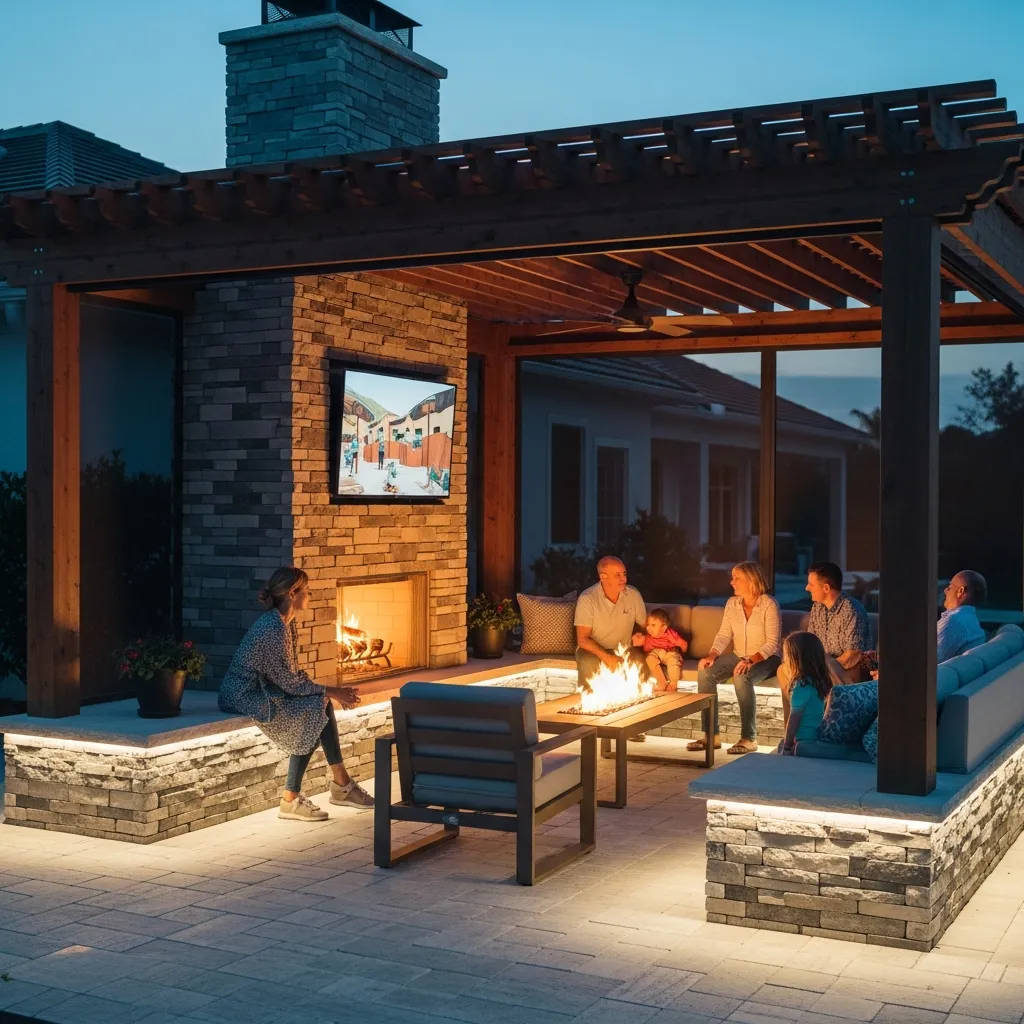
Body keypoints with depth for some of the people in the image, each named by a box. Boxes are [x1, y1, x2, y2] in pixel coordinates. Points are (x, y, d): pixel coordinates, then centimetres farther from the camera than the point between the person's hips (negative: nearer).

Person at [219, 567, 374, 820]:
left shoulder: (285, 623, 9)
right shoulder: (273, 628, -22)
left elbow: (292, 675, 11)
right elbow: (289, 682, -20)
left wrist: (329, 691, -1)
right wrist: (331, 691, -13)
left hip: (262, 690, 9)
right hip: (243, 696, -9)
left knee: (321, 705, -5)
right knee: (317, 708, -14)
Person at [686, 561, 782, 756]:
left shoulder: (769, 604, -14)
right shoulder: (732, 603, 4)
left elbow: (773, 643, -18)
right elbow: (724, 635, 2)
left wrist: (751, 660, -32)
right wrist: (711, 655, -17)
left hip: (765, 659, -6)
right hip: (738, 656, 6)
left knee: (742, 678, -38)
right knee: (705, 672, -19)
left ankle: (749, 738, -27)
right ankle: (712, 735, -17)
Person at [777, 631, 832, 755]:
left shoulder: (803, 685, -20)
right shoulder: (820, 681, 5)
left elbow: (794, 717, -16)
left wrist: (787, 745, -8)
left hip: (804, 740, -9)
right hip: (817, 735, 9)